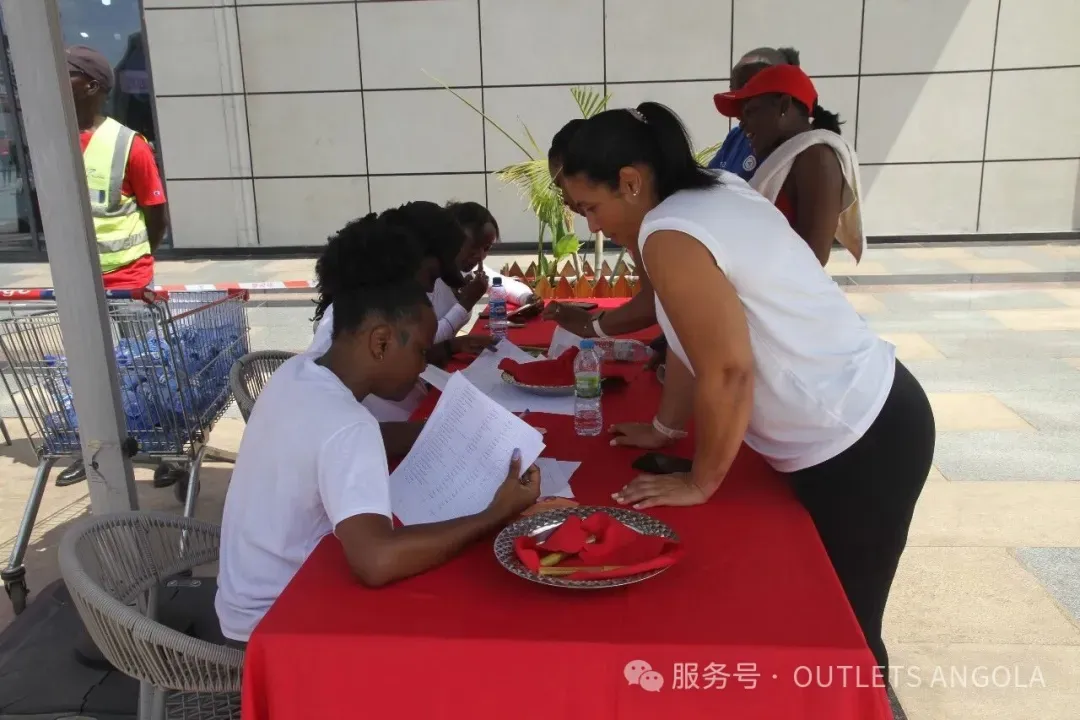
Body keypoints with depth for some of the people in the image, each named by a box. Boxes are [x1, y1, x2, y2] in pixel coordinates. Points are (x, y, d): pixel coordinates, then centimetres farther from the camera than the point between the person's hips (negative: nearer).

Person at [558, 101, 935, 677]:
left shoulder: (669, 235, -23)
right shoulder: (712, 193, 6)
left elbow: (727, 373, -25)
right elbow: (696, 335, 13)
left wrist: (700, 482, -11)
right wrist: (665, 427, 20)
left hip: (856, 447, -9)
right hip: (868, 417, 10)